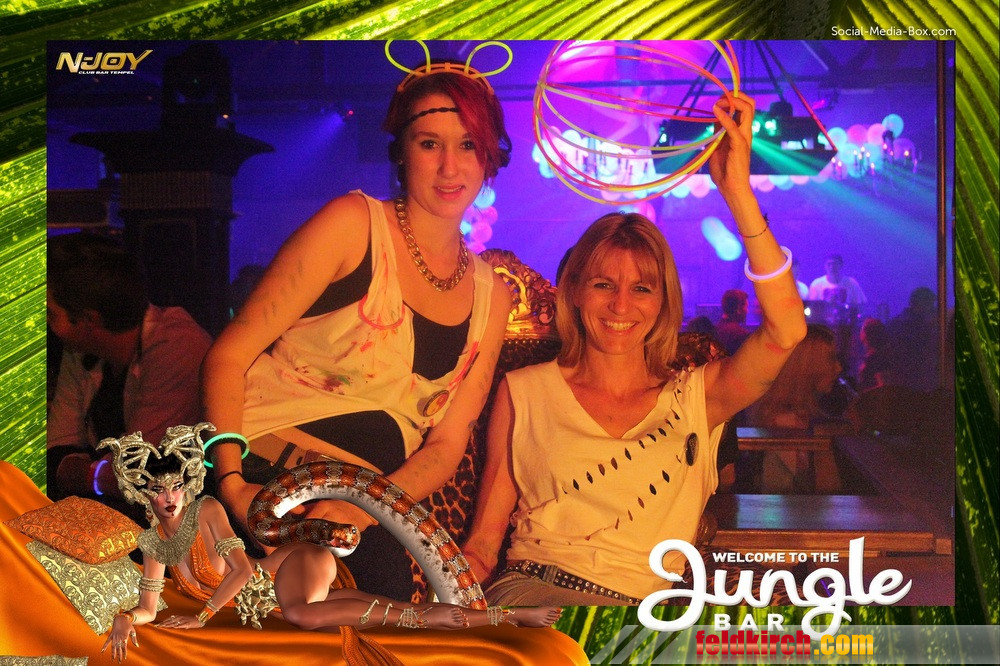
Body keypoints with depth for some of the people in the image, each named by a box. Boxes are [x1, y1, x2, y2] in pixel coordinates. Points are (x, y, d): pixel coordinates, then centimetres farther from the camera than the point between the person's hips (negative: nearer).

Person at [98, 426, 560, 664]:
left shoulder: (206, 509, -9)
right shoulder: (152, 541, 11)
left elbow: (241, 568, -16)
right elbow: (149, 609, 10)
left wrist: (202, 616, -15)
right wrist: (124, 619, -12)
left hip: (297, 563, -6)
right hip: (272, 600, 6)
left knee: (300, 612, -40)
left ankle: (423, 614, -30)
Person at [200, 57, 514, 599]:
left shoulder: (491, 295, 12)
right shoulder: (354, 223, -3)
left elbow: (448, 442, 6)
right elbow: (230, 354, -6)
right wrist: (231, 481, -21)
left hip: (373, 505, 4)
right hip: (263, 471, -4)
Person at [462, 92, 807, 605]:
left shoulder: (694, 397, 9)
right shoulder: (523, 392, 11)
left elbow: (787, 330, -10)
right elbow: (482, 542, 10)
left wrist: (737, 191, -13)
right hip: (531, 587, -1)